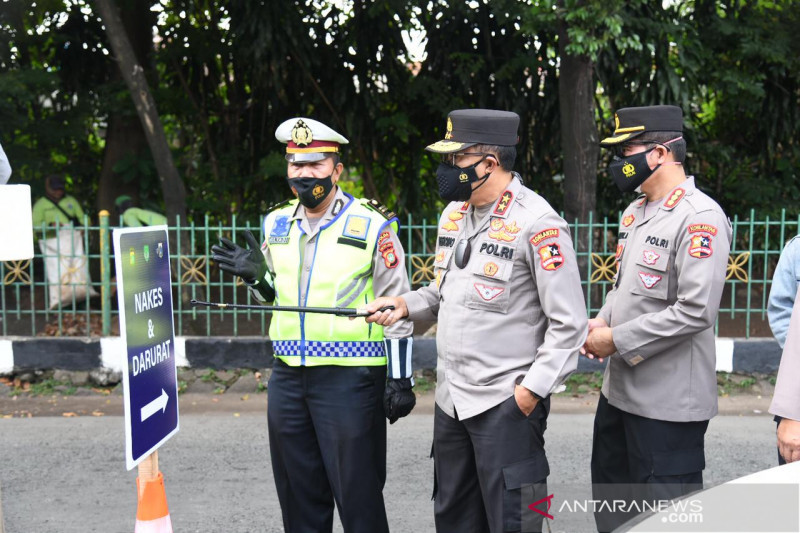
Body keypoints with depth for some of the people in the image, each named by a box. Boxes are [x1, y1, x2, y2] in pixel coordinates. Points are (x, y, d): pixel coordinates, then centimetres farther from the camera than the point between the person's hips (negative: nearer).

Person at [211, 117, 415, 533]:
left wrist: (400, 380, -7)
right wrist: (256, 276, 1)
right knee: (298, 494, 15)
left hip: (350, 378, -5)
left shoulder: (372, 226, -6)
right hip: (287, 376, 6)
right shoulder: (277, 224, 10)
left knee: (358, 496, 1)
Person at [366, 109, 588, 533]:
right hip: (451, 398, 8)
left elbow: (568, 323, -15)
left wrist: (531, 391, -17)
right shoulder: (454, 213, 9)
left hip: (507, 403, -8)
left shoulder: (537, 223, -15)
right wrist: (406, 305, 3)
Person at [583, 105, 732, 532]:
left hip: (668, 400, -9)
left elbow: (695, 311, -23)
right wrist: (601, 323, 2)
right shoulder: (635, 212, 12)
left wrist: (617, 340, -17)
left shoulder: (700, 217, -16)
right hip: (619, 389, 9)